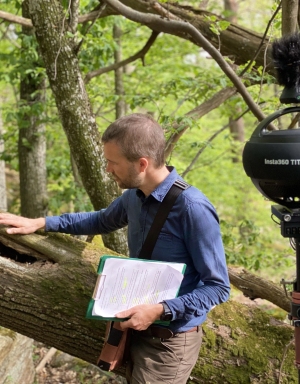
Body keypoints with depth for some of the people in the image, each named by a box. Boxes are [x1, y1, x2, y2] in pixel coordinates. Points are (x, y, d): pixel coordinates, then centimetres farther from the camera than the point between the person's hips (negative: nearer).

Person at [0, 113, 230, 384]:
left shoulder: (193, 208, -26)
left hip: (169, 342, -7)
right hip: (138, 331, 7)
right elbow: (102, 221, 21)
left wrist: (161, 311, -29)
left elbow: (218, 287, -20)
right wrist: (41, 223, 15)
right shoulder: (134, 196, -2)